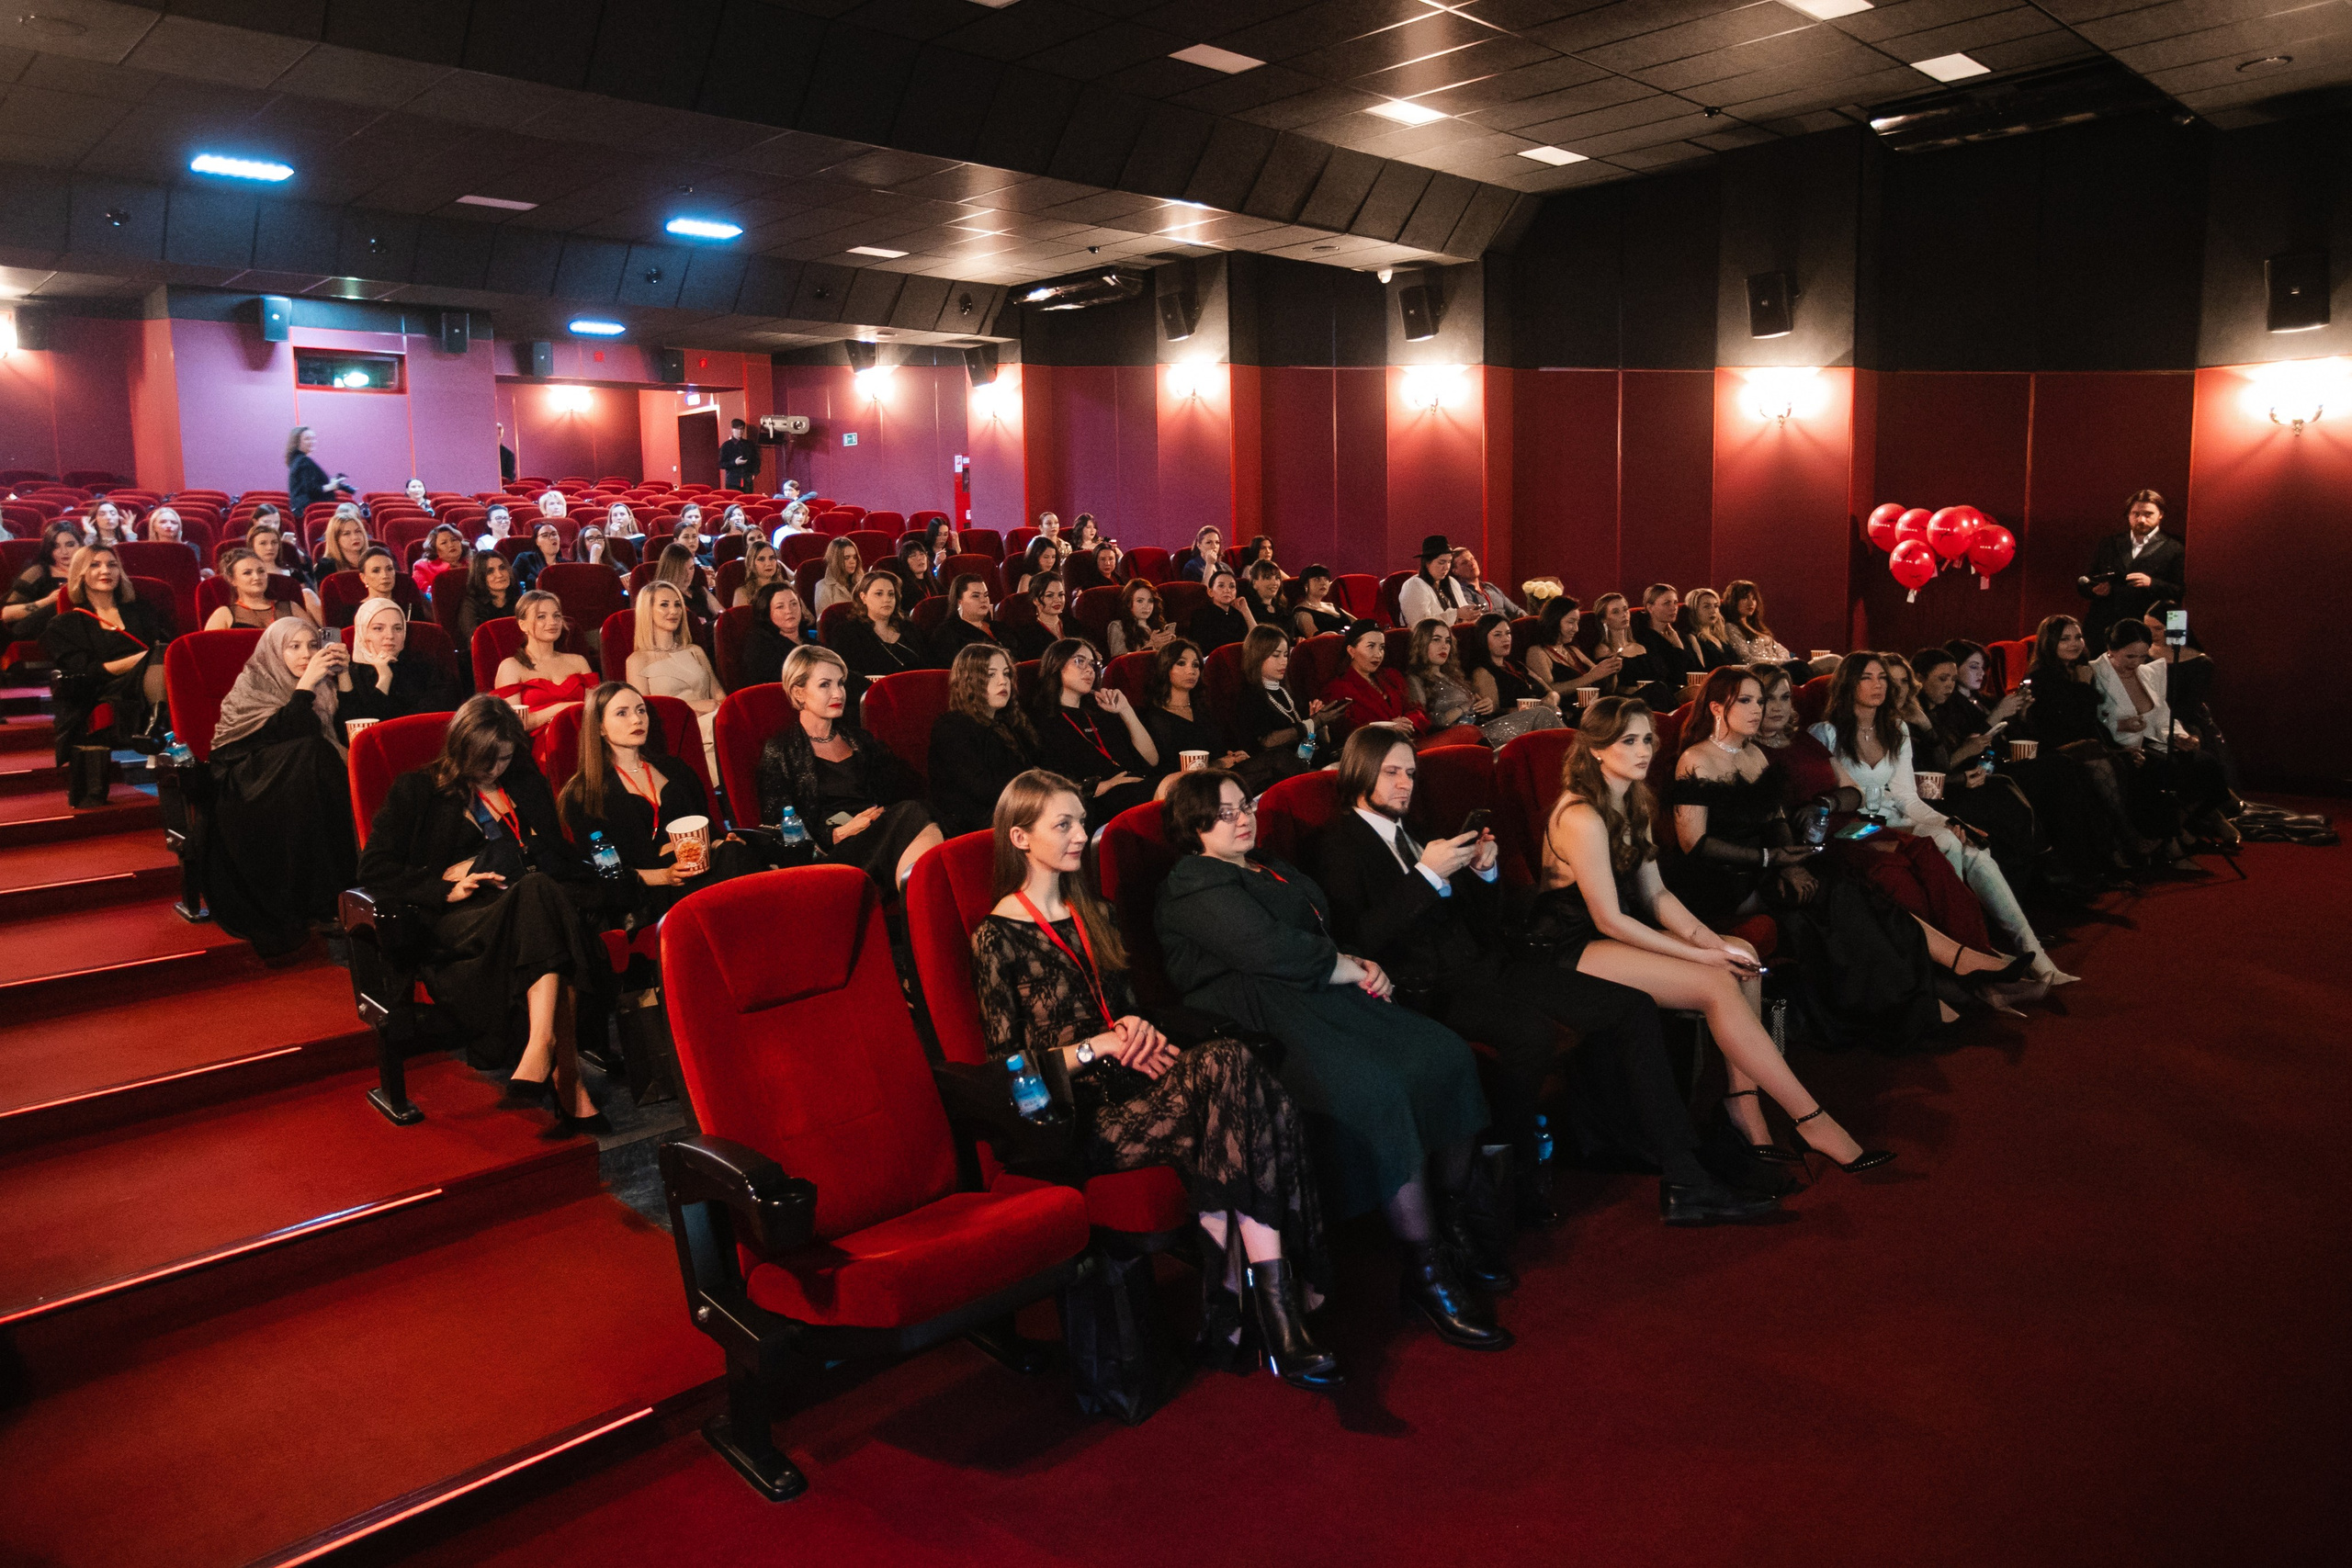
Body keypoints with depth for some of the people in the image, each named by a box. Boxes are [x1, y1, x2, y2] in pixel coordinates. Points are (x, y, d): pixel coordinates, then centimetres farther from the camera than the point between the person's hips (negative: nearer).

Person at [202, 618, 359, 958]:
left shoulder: (321, 686, 8)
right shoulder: (253, 684, -6)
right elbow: (284, 731, -22)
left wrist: (342, 676, -8)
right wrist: (306, 683, -24)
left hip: (292, 783, 4)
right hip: (245, 786, -4)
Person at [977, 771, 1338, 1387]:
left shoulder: (1094, 915, 21)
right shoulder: (998, 937, 0)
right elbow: (1008, 1068, -3)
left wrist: (1141, 1031, 3)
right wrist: (1098, 1046, -12)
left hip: (1130, 1087, 7)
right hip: (1077, 1117, -6)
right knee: (1228, 1066, -32)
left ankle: (1225, 1306, -27)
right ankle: (1276, 1317, -31)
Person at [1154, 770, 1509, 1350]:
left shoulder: (1271, 868, 29)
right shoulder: (1193, 885, -2)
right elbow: (1270, 950, -14)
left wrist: (1363, 966, 6)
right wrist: (1353, 969, -3)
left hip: (1325, 999, 9)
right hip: (1260, 1025, -9)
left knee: (1444, 1054, -14)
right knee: (1373, 1089, -31)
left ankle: (1450, 1219, 1)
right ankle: (1426, 1272, -22)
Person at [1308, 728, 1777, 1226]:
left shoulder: (1412, 834, 22)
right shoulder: (1336, 844, -1)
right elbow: (1354, 942, -16)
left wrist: (1483, 872, 2)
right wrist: (1428, 874, -17)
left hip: (1481, 968, 8)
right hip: (1426, 989, -8)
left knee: (1634, 1009, -7)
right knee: (1530, 1034, -37)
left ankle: (1684, 1182, -8)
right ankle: (1517, 1181, -14)